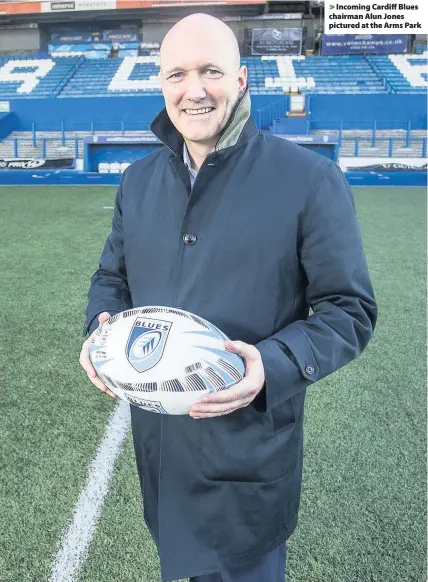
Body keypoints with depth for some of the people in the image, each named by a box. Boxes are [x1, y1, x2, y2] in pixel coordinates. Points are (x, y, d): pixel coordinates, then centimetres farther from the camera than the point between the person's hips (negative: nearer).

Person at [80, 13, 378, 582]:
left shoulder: (310, 180, -14)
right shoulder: (137, 180, 4)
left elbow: (350, 309, -11)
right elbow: (112, 276, 14)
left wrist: (275, 365, -27)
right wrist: (100, 327, -7)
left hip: (250, 455, -5)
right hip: (157, 444, 5)